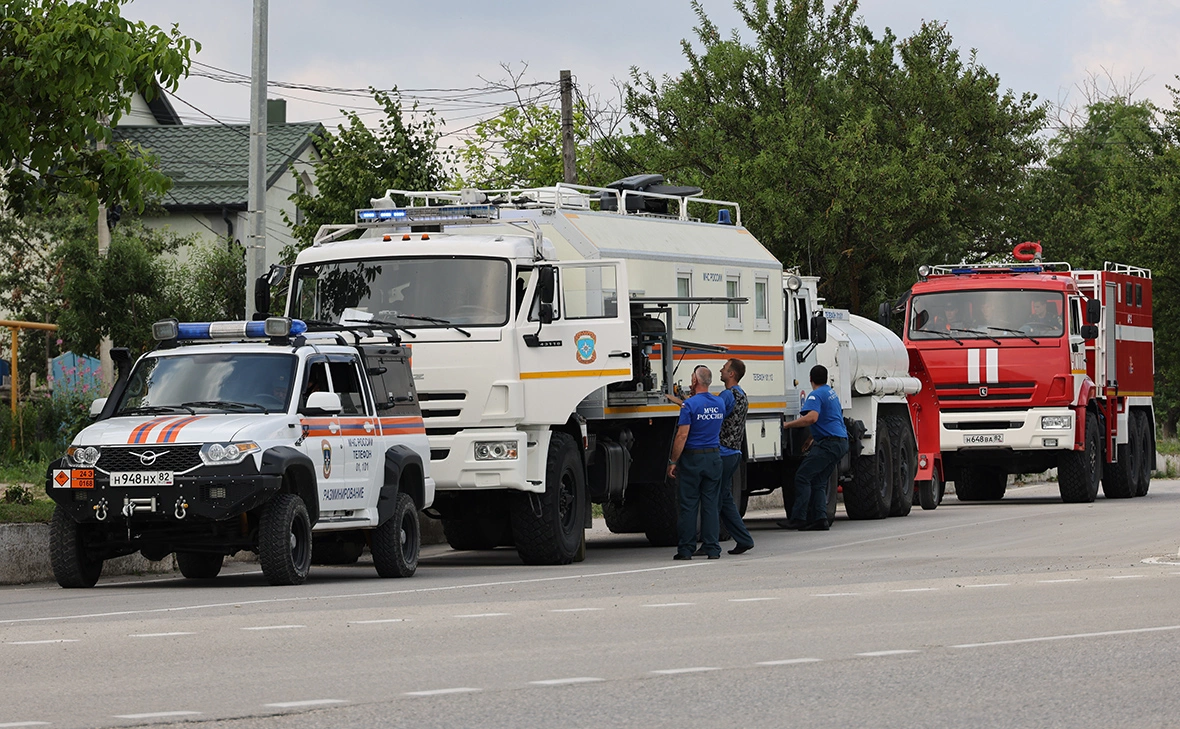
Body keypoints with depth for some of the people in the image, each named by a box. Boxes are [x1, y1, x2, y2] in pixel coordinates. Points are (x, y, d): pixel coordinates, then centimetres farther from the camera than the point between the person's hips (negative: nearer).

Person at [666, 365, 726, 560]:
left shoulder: (690, 405, -12)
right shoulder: (719, 404, 7)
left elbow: (682, 435, -16)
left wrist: (673, 461, -9)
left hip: (693, 458, -5)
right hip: (714, 457, 5)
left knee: (689, 505, 0)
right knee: (710, 504, 7)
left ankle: (686, 549, 0)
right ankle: (712, 548, 4)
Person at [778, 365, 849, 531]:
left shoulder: (816, 395, -9)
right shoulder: (832, 393, 22)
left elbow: (812, 417, -27)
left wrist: (787, 425, -20)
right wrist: (812, 440, 35)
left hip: (829, 443, -10)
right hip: (841, 442, 10)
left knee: (802, 476, -11)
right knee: (818, 481, 10)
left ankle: (798, 518, -16)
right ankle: (820, 519, -1)